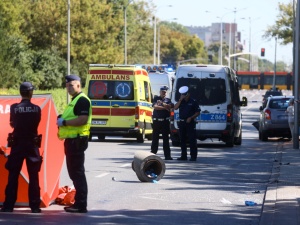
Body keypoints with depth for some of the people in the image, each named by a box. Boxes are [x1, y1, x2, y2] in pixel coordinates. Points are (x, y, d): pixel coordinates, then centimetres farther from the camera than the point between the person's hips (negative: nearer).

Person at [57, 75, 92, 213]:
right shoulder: (74, 100, 20)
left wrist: (64, 122, -18)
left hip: (77, 140, -11)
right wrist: (61, 121, 10)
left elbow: (83, 119, -25)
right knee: (74, 172, 14)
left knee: (77, 172, -10)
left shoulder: (82, 100, -13)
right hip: (71, 140, 11)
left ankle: (81, 205, -9)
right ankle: (78, 202, 19)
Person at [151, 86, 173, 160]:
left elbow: (170, 106, -6)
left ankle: (167, 155, -3)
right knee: (155, 138, 2)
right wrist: (165, 107, -6)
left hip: (165, 121, 1)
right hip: (156, 120, -1)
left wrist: (162, 103, -14)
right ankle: (153, 153, 8)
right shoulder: (156, 98, 8)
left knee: (166, 139, -1)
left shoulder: (168, 100, 13)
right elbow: (155, 107, -9)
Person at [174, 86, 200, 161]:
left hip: (190, 122, -5)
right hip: (181, 122, 5)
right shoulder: (181, 101, 11)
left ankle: (193, 156, -7)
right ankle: (183, 156, 15)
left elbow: (198, 112, 0)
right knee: (182, 140, 8)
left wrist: (191, 118, -13)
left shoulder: (193, 102, -1)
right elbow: (175, 108, -4)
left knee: (192, 140, -7)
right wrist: (180, 100, -11)